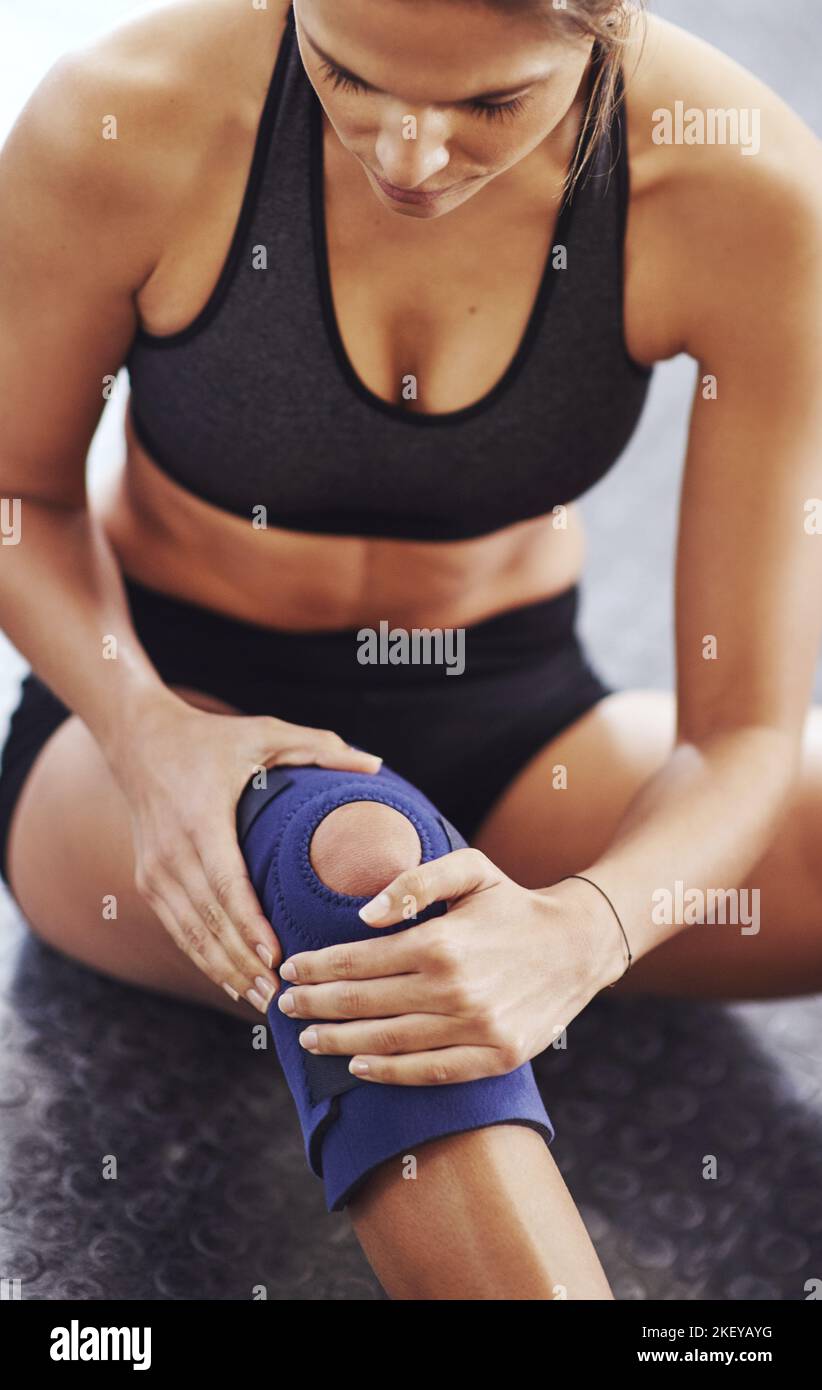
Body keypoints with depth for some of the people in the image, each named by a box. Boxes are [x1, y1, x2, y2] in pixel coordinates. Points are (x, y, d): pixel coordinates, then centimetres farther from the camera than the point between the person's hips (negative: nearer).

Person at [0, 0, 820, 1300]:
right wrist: (151, 740, -26)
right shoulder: (118, 122, -23)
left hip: (505, 723, 2)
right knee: (364, 872, -37)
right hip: (167, 698, -1)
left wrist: (574, 938, -41)